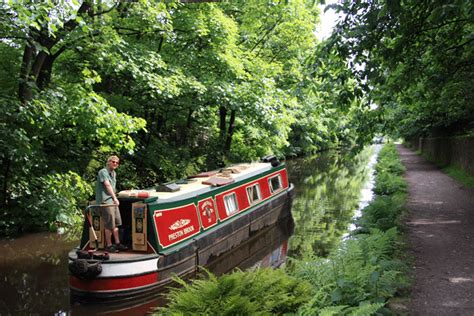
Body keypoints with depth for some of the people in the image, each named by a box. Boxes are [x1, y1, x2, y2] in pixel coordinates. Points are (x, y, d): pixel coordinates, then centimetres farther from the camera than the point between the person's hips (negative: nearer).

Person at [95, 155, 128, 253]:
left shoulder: (114, 173, 17)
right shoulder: (103, 172, -11)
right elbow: (107, 185, -20)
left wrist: (114, 198, 8)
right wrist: (115, 198, -24)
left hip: (112, 200, 9)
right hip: (105, 201, -9)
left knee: (116, 223, 13)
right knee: (109, 224, -6)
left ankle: (117, 243, 22)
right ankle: (108, 245, 5)